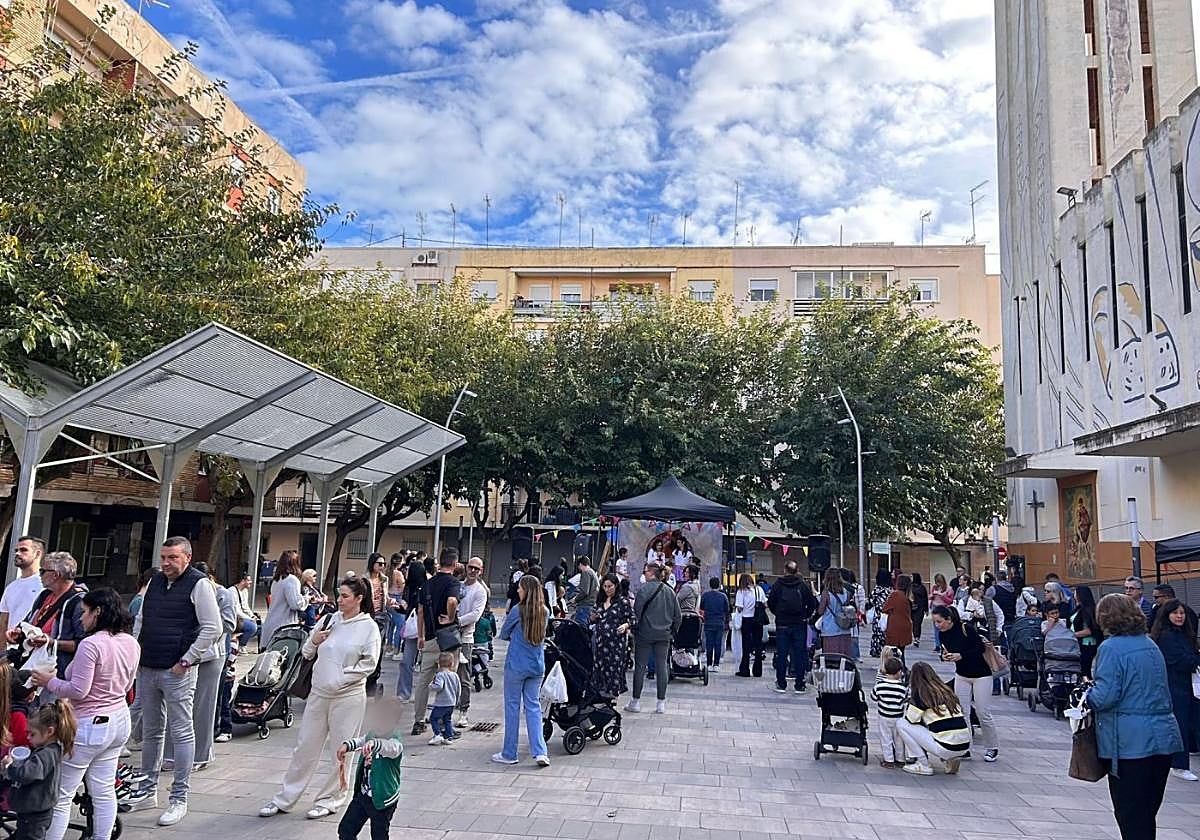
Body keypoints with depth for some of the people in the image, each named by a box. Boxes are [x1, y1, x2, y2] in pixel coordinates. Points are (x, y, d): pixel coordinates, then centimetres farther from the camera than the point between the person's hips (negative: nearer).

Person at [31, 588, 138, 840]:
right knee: (104, 792, 14)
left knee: (61, 796, 7)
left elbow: (78, 690, -18)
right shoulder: (131, 643, 4)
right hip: (119, 720, 8)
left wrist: (49, 682, -3)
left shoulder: (91, 644, -19)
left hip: (89, 725, -8)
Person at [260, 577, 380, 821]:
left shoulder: (369, 627, -8)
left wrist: (341, 678, -12)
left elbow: (369, 664, -10)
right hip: (319, 693, 4)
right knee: (305, 748, 12)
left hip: (348, 696, -4)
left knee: (341, 752, 6)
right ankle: (284, 798, 23)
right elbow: (306, 654, 12)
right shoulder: (329, 620, 5)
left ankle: (329, 800, 22)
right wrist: (313, 641, -8)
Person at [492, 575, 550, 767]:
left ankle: (509, 754, 15)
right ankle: (540, 752, 0)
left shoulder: (518, 610, -13)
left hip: (516, 665, -4)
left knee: (512, 706, 7)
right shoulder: (545, 612, 2)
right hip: (537, 666, 4)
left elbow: (503, 635, 0)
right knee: (534, 707, 9)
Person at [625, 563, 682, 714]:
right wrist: (672, 632, 19)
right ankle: (661, 703, 9)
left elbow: (636, 611, -13)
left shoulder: (644, 589, -10)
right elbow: (678, 615, 11)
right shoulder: (669, 591, 7)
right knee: (662, 667, 7)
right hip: (664, 636, 5)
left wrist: (634, 629, 0)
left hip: (645, 634, -4)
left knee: (640, 667, 4)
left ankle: (636, 701, 9)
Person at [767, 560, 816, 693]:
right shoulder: (803, 585, -2)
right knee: (799, 654, 6)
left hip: (782, 624, 0)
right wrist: (807, 616, 10)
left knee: (781, 654, 6)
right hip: (799, 624, 0)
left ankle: (781, 684, 8)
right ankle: (800, 685, 8)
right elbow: (812, 602, -3)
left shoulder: (778, 584, -2)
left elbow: (770, 602, -1)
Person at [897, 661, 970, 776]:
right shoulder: (946, 690, 15)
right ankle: (952, 760, 15)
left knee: (901, 724, 3)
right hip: (965, 747, 7)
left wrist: (910, 697, 16)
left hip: (945, 748, -7)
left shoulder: (921, 694, -5)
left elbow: (911, 719, 0)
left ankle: (923, 766, 5)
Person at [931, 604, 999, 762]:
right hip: (961, 675, 6)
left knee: (983, 713, -1)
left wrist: (961, 655, -30)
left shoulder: (966, 627, -23)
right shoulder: (943, 634, -5)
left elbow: (980, 648, -20)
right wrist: (944, 657, -19)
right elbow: (945, 652, 4)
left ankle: (992, 748, 17)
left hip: (981, 674, -5)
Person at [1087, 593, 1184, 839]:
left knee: (1131, 817, 2)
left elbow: (1105, 697, -20)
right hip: (1164, 736, 8)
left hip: (1131, 742, -7)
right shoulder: (1151, 645, 10)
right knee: (1148, 813, 17)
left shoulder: (1111, 647, -14)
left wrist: (1087, 693, 1)